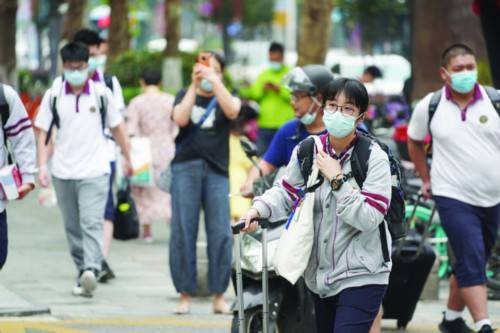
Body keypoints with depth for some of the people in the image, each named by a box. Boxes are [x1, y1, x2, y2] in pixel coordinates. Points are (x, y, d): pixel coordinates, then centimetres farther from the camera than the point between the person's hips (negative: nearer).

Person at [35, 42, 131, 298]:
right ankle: (83, 271, 20)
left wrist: (127, 158, 17)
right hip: (63, 172, 3)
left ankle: (91, 270, -30)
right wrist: (42, 166, -5)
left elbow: (117, 128, 12)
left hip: (94, 171, -3)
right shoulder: (53, 96, 3)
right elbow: (44, 133, 4)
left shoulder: (101, 94, 1)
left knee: (92, 223, -17)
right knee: (72, 227, 10)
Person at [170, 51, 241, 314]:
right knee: (182, 232, -4)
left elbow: (232, 110, -9)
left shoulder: (224, 97, 14)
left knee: (221, 234, -6)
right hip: (186, 167, 0)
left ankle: (219, 296, 0)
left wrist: (214, 81, -15)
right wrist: (194, 85, -7)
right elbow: (180, 119, -4)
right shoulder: (185, 95, 15)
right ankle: (185, 295, 0)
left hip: (216, 169, 0)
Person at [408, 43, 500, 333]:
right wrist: (426, 178, 14)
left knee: (470, 263, 15)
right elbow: (414, 141, 16)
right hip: (453, 197, -3)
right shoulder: (430, 106, -1)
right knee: (472, 262, -14)